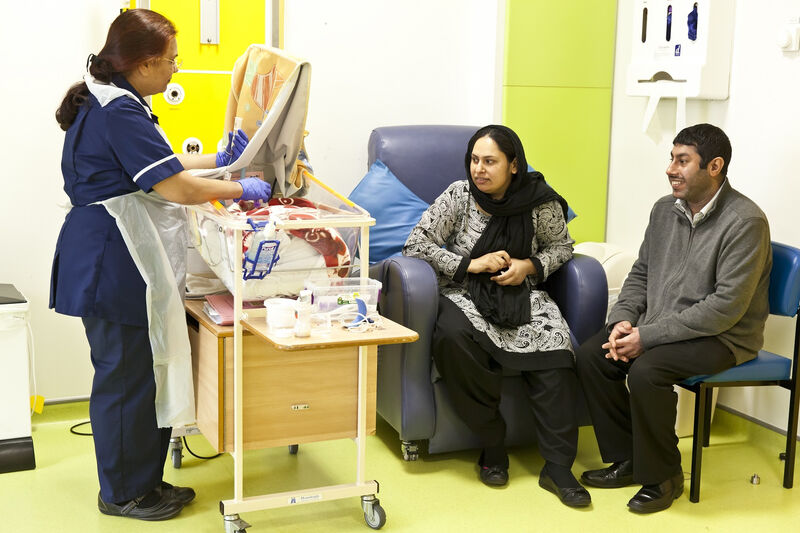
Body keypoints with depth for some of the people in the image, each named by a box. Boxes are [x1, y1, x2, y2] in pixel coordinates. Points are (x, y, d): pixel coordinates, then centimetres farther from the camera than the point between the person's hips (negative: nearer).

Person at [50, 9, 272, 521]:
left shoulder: (109, 102, 15)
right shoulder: (120, 111, -20)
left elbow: (157, 165, 25)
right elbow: (175, 187, -23)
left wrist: (220, 159, 24)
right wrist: (242, 189, -10)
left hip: (120, 264, 11)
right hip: (113, 266, -11)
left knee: (144, 373, 16)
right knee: (126, 377, 2)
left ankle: (145, 480, 29)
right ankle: (123, 493, 17)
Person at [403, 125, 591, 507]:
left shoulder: (540, 202, -1)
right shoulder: (458, 196, -3)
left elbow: (561, 246, 14)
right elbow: (415, 245, -5)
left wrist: (531, 266, -8)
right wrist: (472, 264, -14)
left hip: (522, 293, 1)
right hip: (466, 293, -1)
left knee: (553, 345, -30)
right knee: (452, 338, -36)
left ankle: (557, 467, -22)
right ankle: (492, 447, -18)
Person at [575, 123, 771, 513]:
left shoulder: (744, 222, -19)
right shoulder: (665, 209, 6)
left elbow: (725, 307, -24)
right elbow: (641, 272, 15)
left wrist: (648, 336, -24)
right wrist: (622, 320, -6)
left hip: (722, 336, -8)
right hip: (657, 325, 8)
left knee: (645, 371, -30)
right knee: (590, 355, -9)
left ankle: (662, 477, -7)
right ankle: (626, 460, 6)